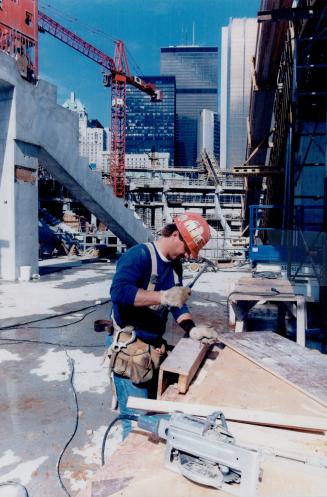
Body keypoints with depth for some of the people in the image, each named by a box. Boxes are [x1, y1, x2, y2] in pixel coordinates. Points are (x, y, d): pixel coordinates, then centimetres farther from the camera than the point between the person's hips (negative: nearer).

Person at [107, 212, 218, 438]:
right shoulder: (139, 255, -18)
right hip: (130, 349, -8)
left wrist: (192, 329, -8)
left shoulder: (175, 265, 8)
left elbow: (178, 304, 9)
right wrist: (163, 296, -35)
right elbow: (119, 292, -32)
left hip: (155, 347, 8)